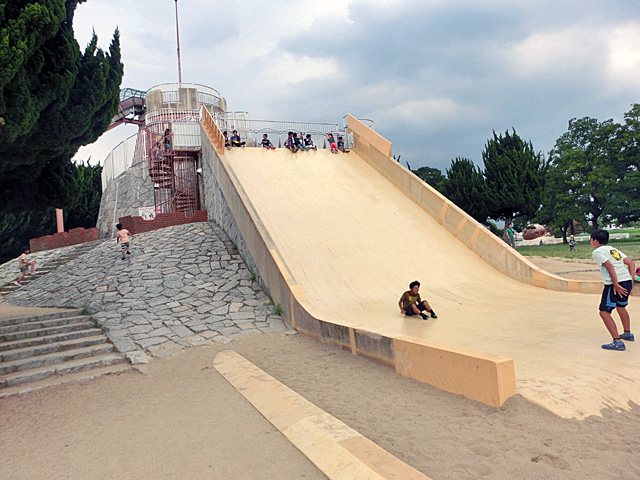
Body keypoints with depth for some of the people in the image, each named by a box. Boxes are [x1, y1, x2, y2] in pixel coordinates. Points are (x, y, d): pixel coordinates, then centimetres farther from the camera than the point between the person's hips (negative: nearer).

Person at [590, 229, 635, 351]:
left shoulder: (597, 252, -3)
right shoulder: (613, 249, 21)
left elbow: (609, 266, -17)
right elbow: (631, 263, 15)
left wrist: (616, 285, -19)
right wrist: (630, 281, 13)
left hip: (615, 284, -9)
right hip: (627, 281, 9)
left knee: (604, 312, -5)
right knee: (621, 307, 31)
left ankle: (618, 342, -12)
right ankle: (628, 334, 48)